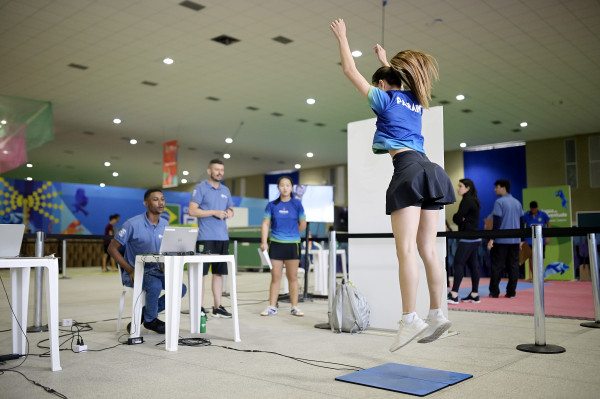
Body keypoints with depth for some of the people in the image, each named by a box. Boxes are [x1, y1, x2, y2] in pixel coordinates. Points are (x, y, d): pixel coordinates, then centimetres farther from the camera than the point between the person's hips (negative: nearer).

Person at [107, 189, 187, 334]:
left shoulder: (165, 224, 5)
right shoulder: (133, 224, -14)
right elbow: (112, 248, -9)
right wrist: (130, 270, -17)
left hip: (156, 270, 6)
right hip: (135, 272, -6)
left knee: (180, 288, -15)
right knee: (155, 286, -35)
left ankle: (144, 313, 3)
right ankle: (151, 320, -4)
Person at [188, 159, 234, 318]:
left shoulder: (225, 190, 16)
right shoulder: (200, 188, -3)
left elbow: (230, 209, 24)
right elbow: (192, 210, -10)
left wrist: (230, 212, 0)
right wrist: (214, 212, -15)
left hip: (223, 237, 6)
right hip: (206, 237, -6)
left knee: (219, 273, 9)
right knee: (201, 273, -2)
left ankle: (217, 307, 16)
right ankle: (199, 308, 5)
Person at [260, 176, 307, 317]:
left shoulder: (297, 204, 1)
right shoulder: (272, 205, 3)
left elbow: (303, 224, 8)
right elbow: (265, 224, 2)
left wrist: (290, 233, 10)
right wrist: (264, 242, -6)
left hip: (292, 244, -1)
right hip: (275, 244, 1)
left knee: (292, 277, 4)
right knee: (275, 277, 5)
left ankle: (294, 307, 12)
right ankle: (272, 307, 13)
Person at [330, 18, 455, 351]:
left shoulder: (385, 99, 7)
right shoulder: (415, 101, 25)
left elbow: (350, 70, 14)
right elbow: (396, 80, 49)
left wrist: (341, 37, 26)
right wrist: (384, 59, 62)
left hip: (407, 169, -7)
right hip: (430, 170, 7)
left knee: (406, 249, -13)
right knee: (428, 250, 5)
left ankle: (410, 319, -17)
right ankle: (437, 314, 5)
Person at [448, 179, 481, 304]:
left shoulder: (467, 201, -12)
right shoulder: (474, 201, 19)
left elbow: (457, 218, -15)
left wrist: (454, 217, 5)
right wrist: (460, 219, -4)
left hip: (468, 237, -10)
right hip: (474, 238, 10)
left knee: (458, 263, -12)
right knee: (473, 265, 9)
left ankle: (454, 295, -16)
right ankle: (475, 294, 13)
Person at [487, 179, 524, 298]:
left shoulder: (499, 202, -8)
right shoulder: (517, 202, 13)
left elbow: (497, 222, -13)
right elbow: (521, 222, 17)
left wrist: (492, 239, -10)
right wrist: (520, 239, 23)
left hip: (501, 240, -6)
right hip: (515, 240, 6)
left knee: (497, 266, 0)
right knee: (513, 266, 6)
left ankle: (494, 292, 1)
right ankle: (511, 292, 6)